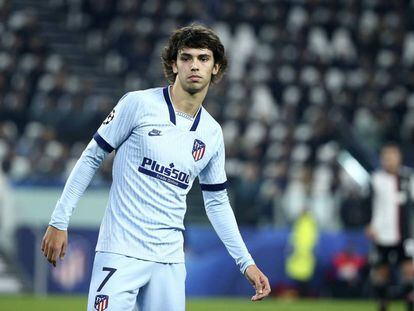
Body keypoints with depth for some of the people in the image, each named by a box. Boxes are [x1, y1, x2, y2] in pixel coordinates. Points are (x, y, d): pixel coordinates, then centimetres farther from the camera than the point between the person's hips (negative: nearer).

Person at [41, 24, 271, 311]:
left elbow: (217, 203, 19)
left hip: (170, 260, 5)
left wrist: (247, 263, 14)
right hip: (121, 252, -5)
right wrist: (59, 222, -3)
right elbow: (91, 158, 0)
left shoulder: (212, 134, 11)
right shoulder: (139, 104, -4)